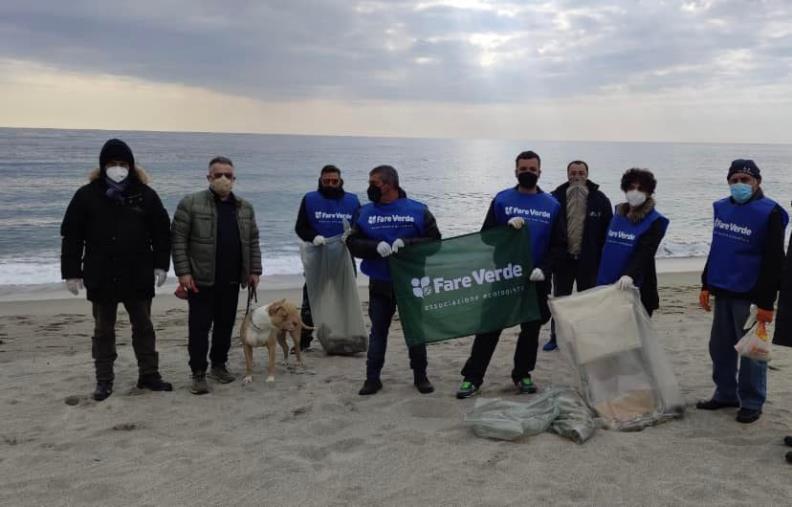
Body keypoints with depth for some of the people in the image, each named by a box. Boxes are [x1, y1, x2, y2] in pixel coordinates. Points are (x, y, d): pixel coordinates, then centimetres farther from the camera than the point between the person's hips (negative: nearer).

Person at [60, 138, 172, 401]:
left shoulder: (145, 194, 0)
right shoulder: (87, 195, -4)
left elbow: (161, 231, 4)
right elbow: (71, 236, -2)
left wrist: (161, 264, -2)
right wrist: (71, 272, -6)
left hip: (139, 276, 1)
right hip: (101, 277, -1)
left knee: (143, 327, 11)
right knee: (103, 330, 10)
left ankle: (149, 375, 22)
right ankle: (104, 380, 20)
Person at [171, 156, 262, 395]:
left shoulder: (244, 207, 10)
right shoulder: (190, 203, -5)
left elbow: (253, 241, 14)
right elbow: (178, 239, -7)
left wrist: (254, 270, 6)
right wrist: (183, 272, -13)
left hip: (231, 280, 4)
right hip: (201, 279, -4)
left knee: (225, 325, 12)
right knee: (199, 327, -1)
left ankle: (219, 365, 27)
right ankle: (198, 373, 7)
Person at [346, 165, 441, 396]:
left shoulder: (418, 211, -4)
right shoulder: (365, 212, 3)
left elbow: (434, 241, -8)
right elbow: (353, 243, -3)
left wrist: (407, 243, -23)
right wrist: (376, 246, -22)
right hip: (379, 284, 2)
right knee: (378, 330, 8)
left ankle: (420, 376, 23)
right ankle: (372, 378, 17)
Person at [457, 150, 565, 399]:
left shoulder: (552, 205, 3)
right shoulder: (501, 200, 1)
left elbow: (559, 244, 3)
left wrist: (544, 269, -12)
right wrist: (506, 227, -19)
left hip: (536, 280, 2)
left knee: (531, 329, 11)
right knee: (489, 328, 1)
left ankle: (522, 374, 27)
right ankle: (472, 377, 7)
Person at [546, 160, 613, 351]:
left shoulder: (599, 199, -4)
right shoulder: (556, 197, -4)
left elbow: (607, 231, -2)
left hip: (588, 260, 0)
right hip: (562, 258, 1)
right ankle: (556, 336, 24)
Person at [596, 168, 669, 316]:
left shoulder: (655, 221, -6)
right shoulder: (617, 214, 11)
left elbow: (645, 253, -21)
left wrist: (630, 275, -39)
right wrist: (600, 281, 18)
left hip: (638, 288, -5)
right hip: (609, 286, 5)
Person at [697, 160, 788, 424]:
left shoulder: (769, 213, -11)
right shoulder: (722, 208, 9)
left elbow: (774, 261, -13)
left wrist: (767, 303, -16)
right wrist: (706, 285, 15)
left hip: (750, 296, -6)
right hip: (722, 292, 6)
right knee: (720, 347, 13)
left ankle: (752, 403, 14)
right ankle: (725, 394, 27)